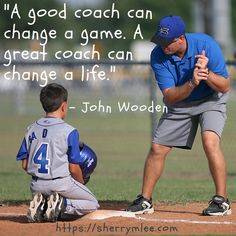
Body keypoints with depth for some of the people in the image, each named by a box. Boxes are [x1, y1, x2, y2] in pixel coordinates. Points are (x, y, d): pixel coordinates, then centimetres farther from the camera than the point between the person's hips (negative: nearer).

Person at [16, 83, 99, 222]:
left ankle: (40, 205, -1)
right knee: (92, 205, 16)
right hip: (61, 184, -5)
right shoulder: (70, 132, -11)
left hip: (37, 186, 5)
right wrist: (81, 183, 11)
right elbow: (74, 168, -9)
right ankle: (63, 206, -11)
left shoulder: (31, 130, 4)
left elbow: (25, 165, 4)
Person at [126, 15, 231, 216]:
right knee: (157, 148, 0)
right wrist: (192, 83, -42)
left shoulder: (206, 45, -27)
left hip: (211, 101, -3)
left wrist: (206, 73, -42)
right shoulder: (158, 56, -21)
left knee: (210, 141, -27)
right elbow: (170, 96, -24)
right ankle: (145, 201, 17)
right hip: (179, 105, 3)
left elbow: (225, 87, -23)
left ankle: (221, 201, -20)